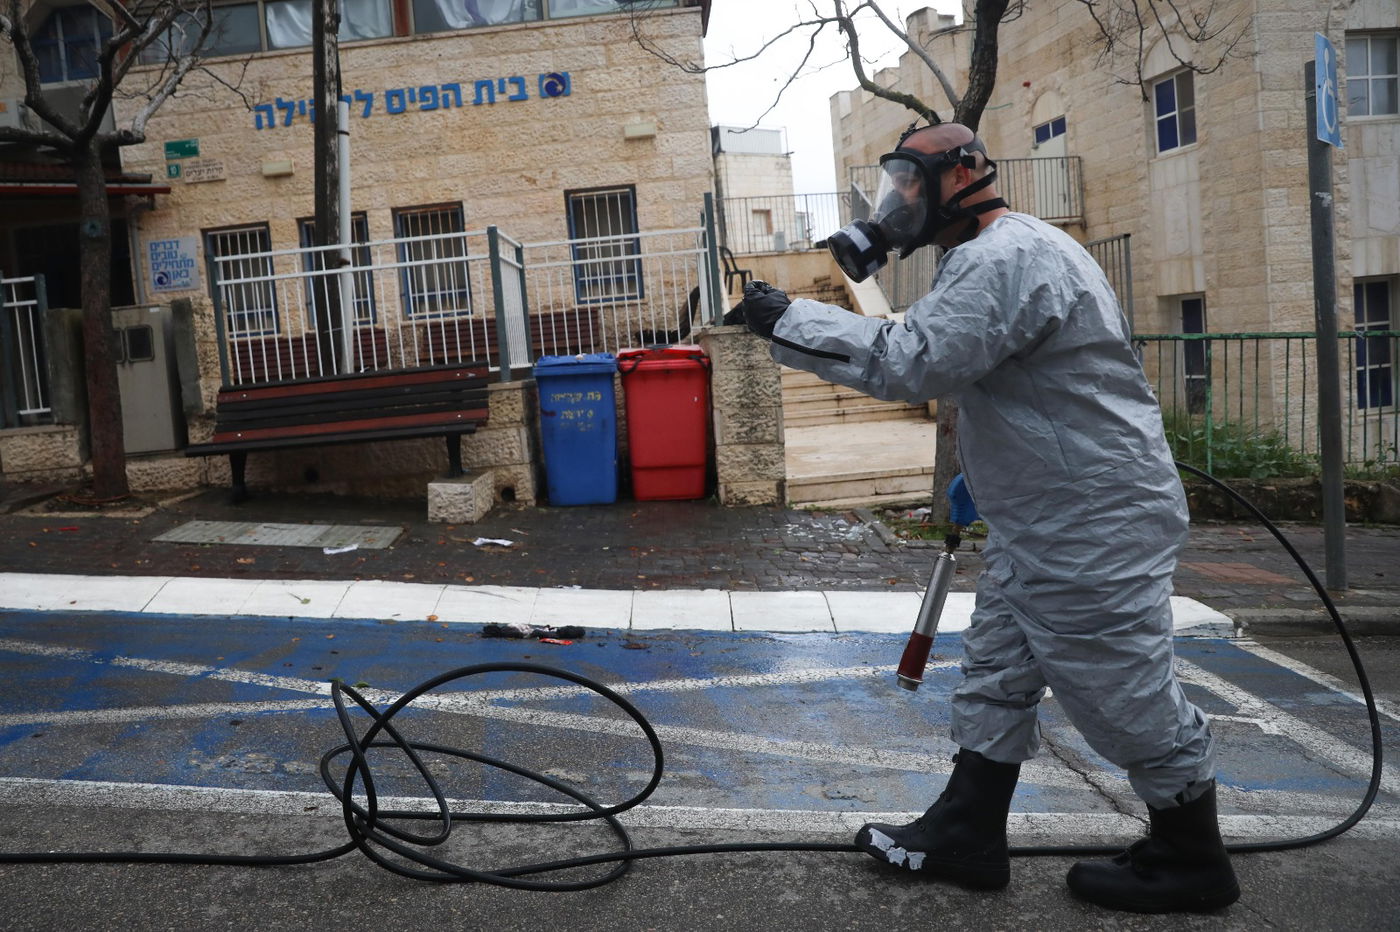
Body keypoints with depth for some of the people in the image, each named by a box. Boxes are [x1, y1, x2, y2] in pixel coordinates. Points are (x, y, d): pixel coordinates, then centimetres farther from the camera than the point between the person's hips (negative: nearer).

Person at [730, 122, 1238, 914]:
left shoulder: (1008, 257, -20)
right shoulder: (1003, 251, 16)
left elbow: (914, 362, -28)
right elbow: (937, 353, 16)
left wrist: (789, 318, -22)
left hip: (1094, 526, -11)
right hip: (1040, 523, 11)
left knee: (1127, 692, 3)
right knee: (996, 676, 15)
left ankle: (1191, 861, 22)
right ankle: (967, 832, 26)